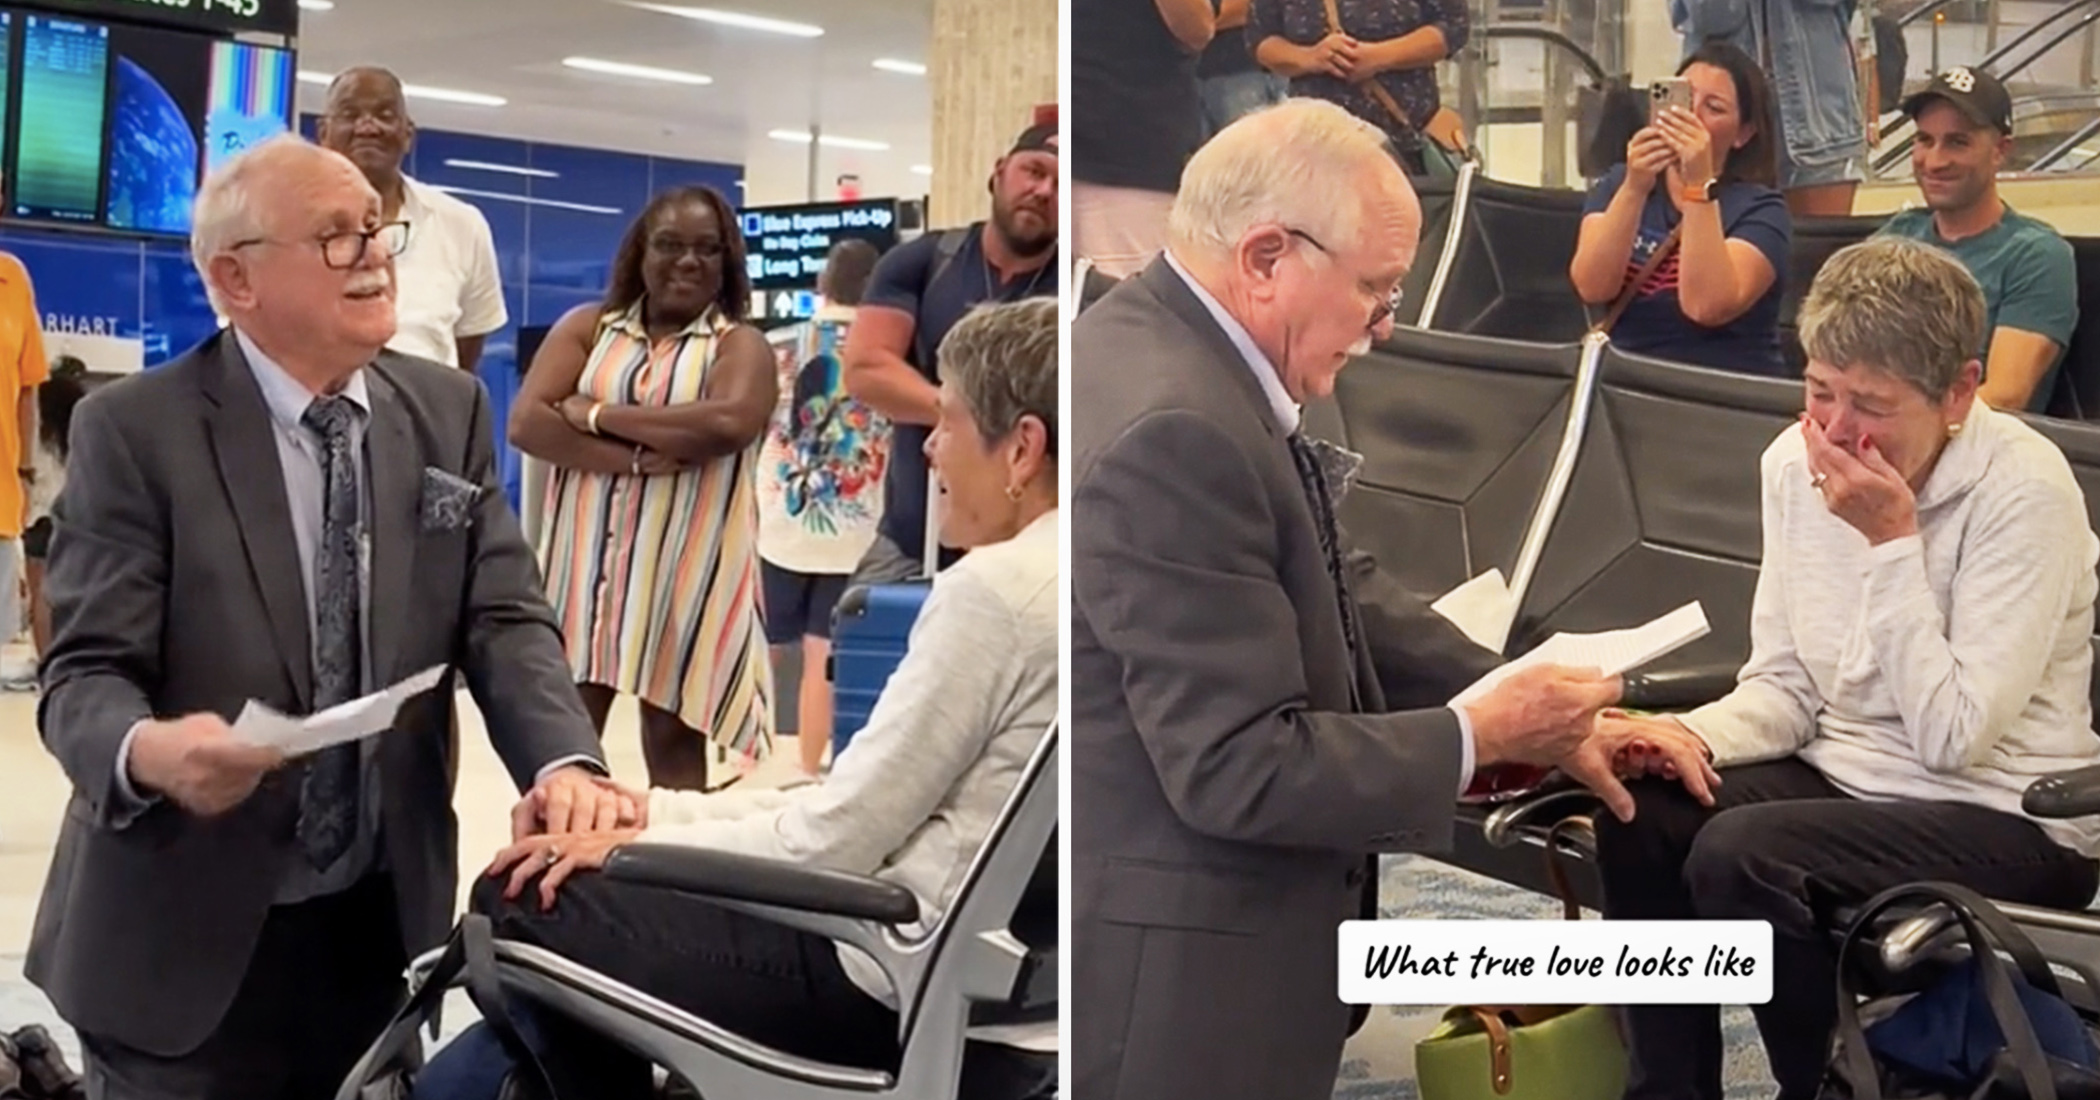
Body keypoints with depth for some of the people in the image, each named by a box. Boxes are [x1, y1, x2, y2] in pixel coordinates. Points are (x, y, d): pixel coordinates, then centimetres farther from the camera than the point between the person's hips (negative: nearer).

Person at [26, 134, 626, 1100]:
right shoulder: (133, 430, -9)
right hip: (188, 942, -3)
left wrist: (564, 762, -24)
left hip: (386, 921, 4)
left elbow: (504, 619, -3)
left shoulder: (449, 411, 4)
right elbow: (86, 673, -13)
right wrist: (150, 751, -37)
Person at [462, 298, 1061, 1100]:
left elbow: (839, 836, -16)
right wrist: (648, 811, 8)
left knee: (522, 903, -3)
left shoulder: (996, 586, -18)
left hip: (914, 990, -9)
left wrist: (637, 843, -3)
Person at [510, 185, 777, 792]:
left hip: (686, 565, -2)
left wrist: (598, 414, -10)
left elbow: (730, 422, -18)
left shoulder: (739, 345, 4)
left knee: (673, 733, 2)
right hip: (587, 554, 2)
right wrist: (634, 458, -16)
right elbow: (526, 422, -2)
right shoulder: (587, 328, 10)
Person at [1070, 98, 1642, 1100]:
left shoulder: (1164, 346, 3)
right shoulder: (1174, 430, -26)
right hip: (1176, 971, -10)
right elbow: (1241, 770, -25)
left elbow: (1333, 593, 9)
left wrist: (1537, 708, 2)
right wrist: (1483, 736, -14)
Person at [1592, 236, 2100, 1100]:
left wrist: (1892, 543, -25)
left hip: (2007, 819, -6)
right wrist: (1695, 735, -16)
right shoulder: (1795, 461, -2)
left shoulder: (2024, 491, -20)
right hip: (1845, 772, 6)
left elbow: (1952, 739, -23)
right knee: (1640, 813, -18)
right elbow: (1786, 683, 5)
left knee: (1739, 855, -28)